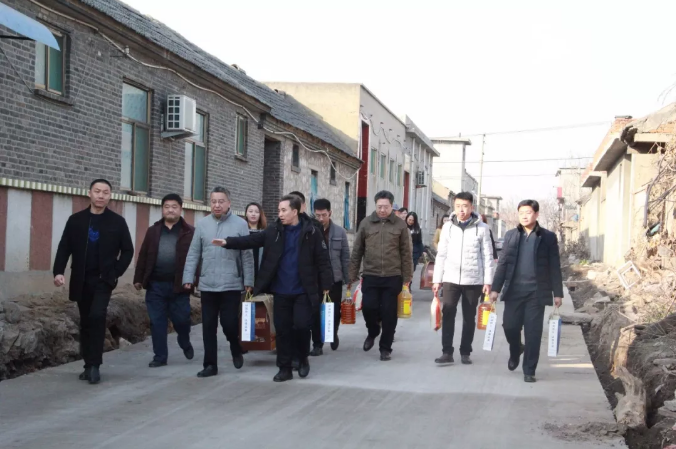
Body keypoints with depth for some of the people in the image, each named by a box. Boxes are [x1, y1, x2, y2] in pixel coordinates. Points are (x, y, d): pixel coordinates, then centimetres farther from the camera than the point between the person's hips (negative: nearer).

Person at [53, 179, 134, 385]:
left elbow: (128, 250, 4)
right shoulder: (75, 220, 4)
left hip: (104, 279, -3)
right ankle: (89, 365, 17)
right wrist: (59, 271, -12)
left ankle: (94, 365, -13)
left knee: (97, 317, -19)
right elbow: (64, 248, 1)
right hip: (81, 281, 3)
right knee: (86, 322, 8)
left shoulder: (117, 222, 0)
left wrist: (116, 273, -6)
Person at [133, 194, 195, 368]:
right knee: (157, 322, 4)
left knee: (181, 320, 5)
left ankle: (185, 344, 34)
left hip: (178, 285, -3)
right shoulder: (153, 231, 10)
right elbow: (143, 256, 11)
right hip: (155, 285, 3)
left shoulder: (189, 232, 0)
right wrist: (138, 278, 7)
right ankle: (160, 356, 12)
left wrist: (195, 280, -11)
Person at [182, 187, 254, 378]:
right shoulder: (202, 224, 5)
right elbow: (193, 254, 7)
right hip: (207, 285, 3)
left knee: (229, 324, -2)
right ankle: (210, 364, 16)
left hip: (231, 285, -3)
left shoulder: (240, 224, -4)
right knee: (208, 327, 7)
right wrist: (188, 278, 1)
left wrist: (248, 281, -4)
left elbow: (247, 255, -3)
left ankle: (236, 350, 28)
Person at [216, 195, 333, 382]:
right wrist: (227, 242, -17)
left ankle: (303, 357, 21)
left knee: (301, 325, -6)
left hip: (303, 291, -3)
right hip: (281, 291, 3)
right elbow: (252, 240, -4)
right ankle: (285, 368, 17)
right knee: (282, 329, 7)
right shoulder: (274, 230, 2)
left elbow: (322, 260, -6)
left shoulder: (310, 232, -7)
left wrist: (326, 286, -8)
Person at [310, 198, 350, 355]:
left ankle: (333, 335, 37)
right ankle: (317, 344, 10)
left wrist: (348, 278, 2)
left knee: (335, 311, 10)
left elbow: (345, 257, 4)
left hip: (334, 279, 1)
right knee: (315, 313, 0)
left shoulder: (339, 232, -1)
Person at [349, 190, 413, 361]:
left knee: (389, 313, 2)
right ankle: (373, 332, 26)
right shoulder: (366, 223, 4)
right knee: (368, 307, -6)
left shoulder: (400, 225, 1)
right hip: (370, 276, 1)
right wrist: (353, 274, 4)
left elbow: (406, 253, 2)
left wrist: (407, 277, -1)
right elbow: (357, 251, 7)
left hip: (392, 277, -1)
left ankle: (385, 348, 16)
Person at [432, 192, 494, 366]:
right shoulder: (448, 227, 4)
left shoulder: (481, 228, -1)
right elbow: (441, 255, 7)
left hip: (473, 280, -1)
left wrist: (488, 281, -4)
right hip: (451, 279, 1)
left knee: (469, 317, 7)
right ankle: (447, 353, -2)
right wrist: (437, 280, 4)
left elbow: (487, 256, 0)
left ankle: (465, 353, 17)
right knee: (447, 314, -7)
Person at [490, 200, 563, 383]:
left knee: (533, 332, -1)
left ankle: (529, 371, 9)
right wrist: (495, 288, 1)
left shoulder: (548, 237, 3)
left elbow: (554, 267, 3)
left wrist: (557, 292, -1)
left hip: (536, 291, -2)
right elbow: (503, 263, 7)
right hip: (514, 290, 2)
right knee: (510, 326, 2)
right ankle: (515, 352, 34)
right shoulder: (511, 235, 9)